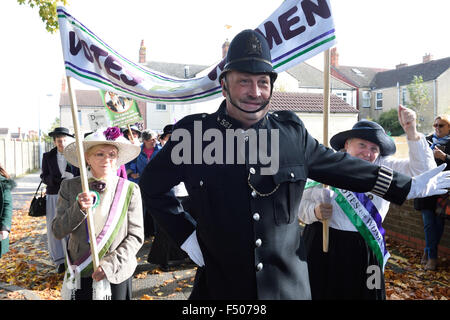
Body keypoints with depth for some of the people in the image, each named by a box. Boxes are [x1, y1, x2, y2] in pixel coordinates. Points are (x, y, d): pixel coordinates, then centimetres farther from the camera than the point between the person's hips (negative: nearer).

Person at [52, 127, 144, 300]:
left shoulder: (129, 190, -6)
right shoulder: (70, 187, -2)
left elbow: (136, 236, -6)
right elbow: (58, 232, -3)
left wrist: (110, 265, -16)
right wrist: (78, 208, -20)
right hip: (80, 273, 1)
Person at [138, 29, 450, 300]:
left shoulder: (292, 131, -5)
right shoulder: (193, 134, -10)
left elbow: (335, 164, 9)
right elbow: (153, 185, 4)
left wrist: (407, 186, 14)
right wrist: (185, 234, -3)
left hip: (290, 285, 2)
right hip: (221, 285, -1)